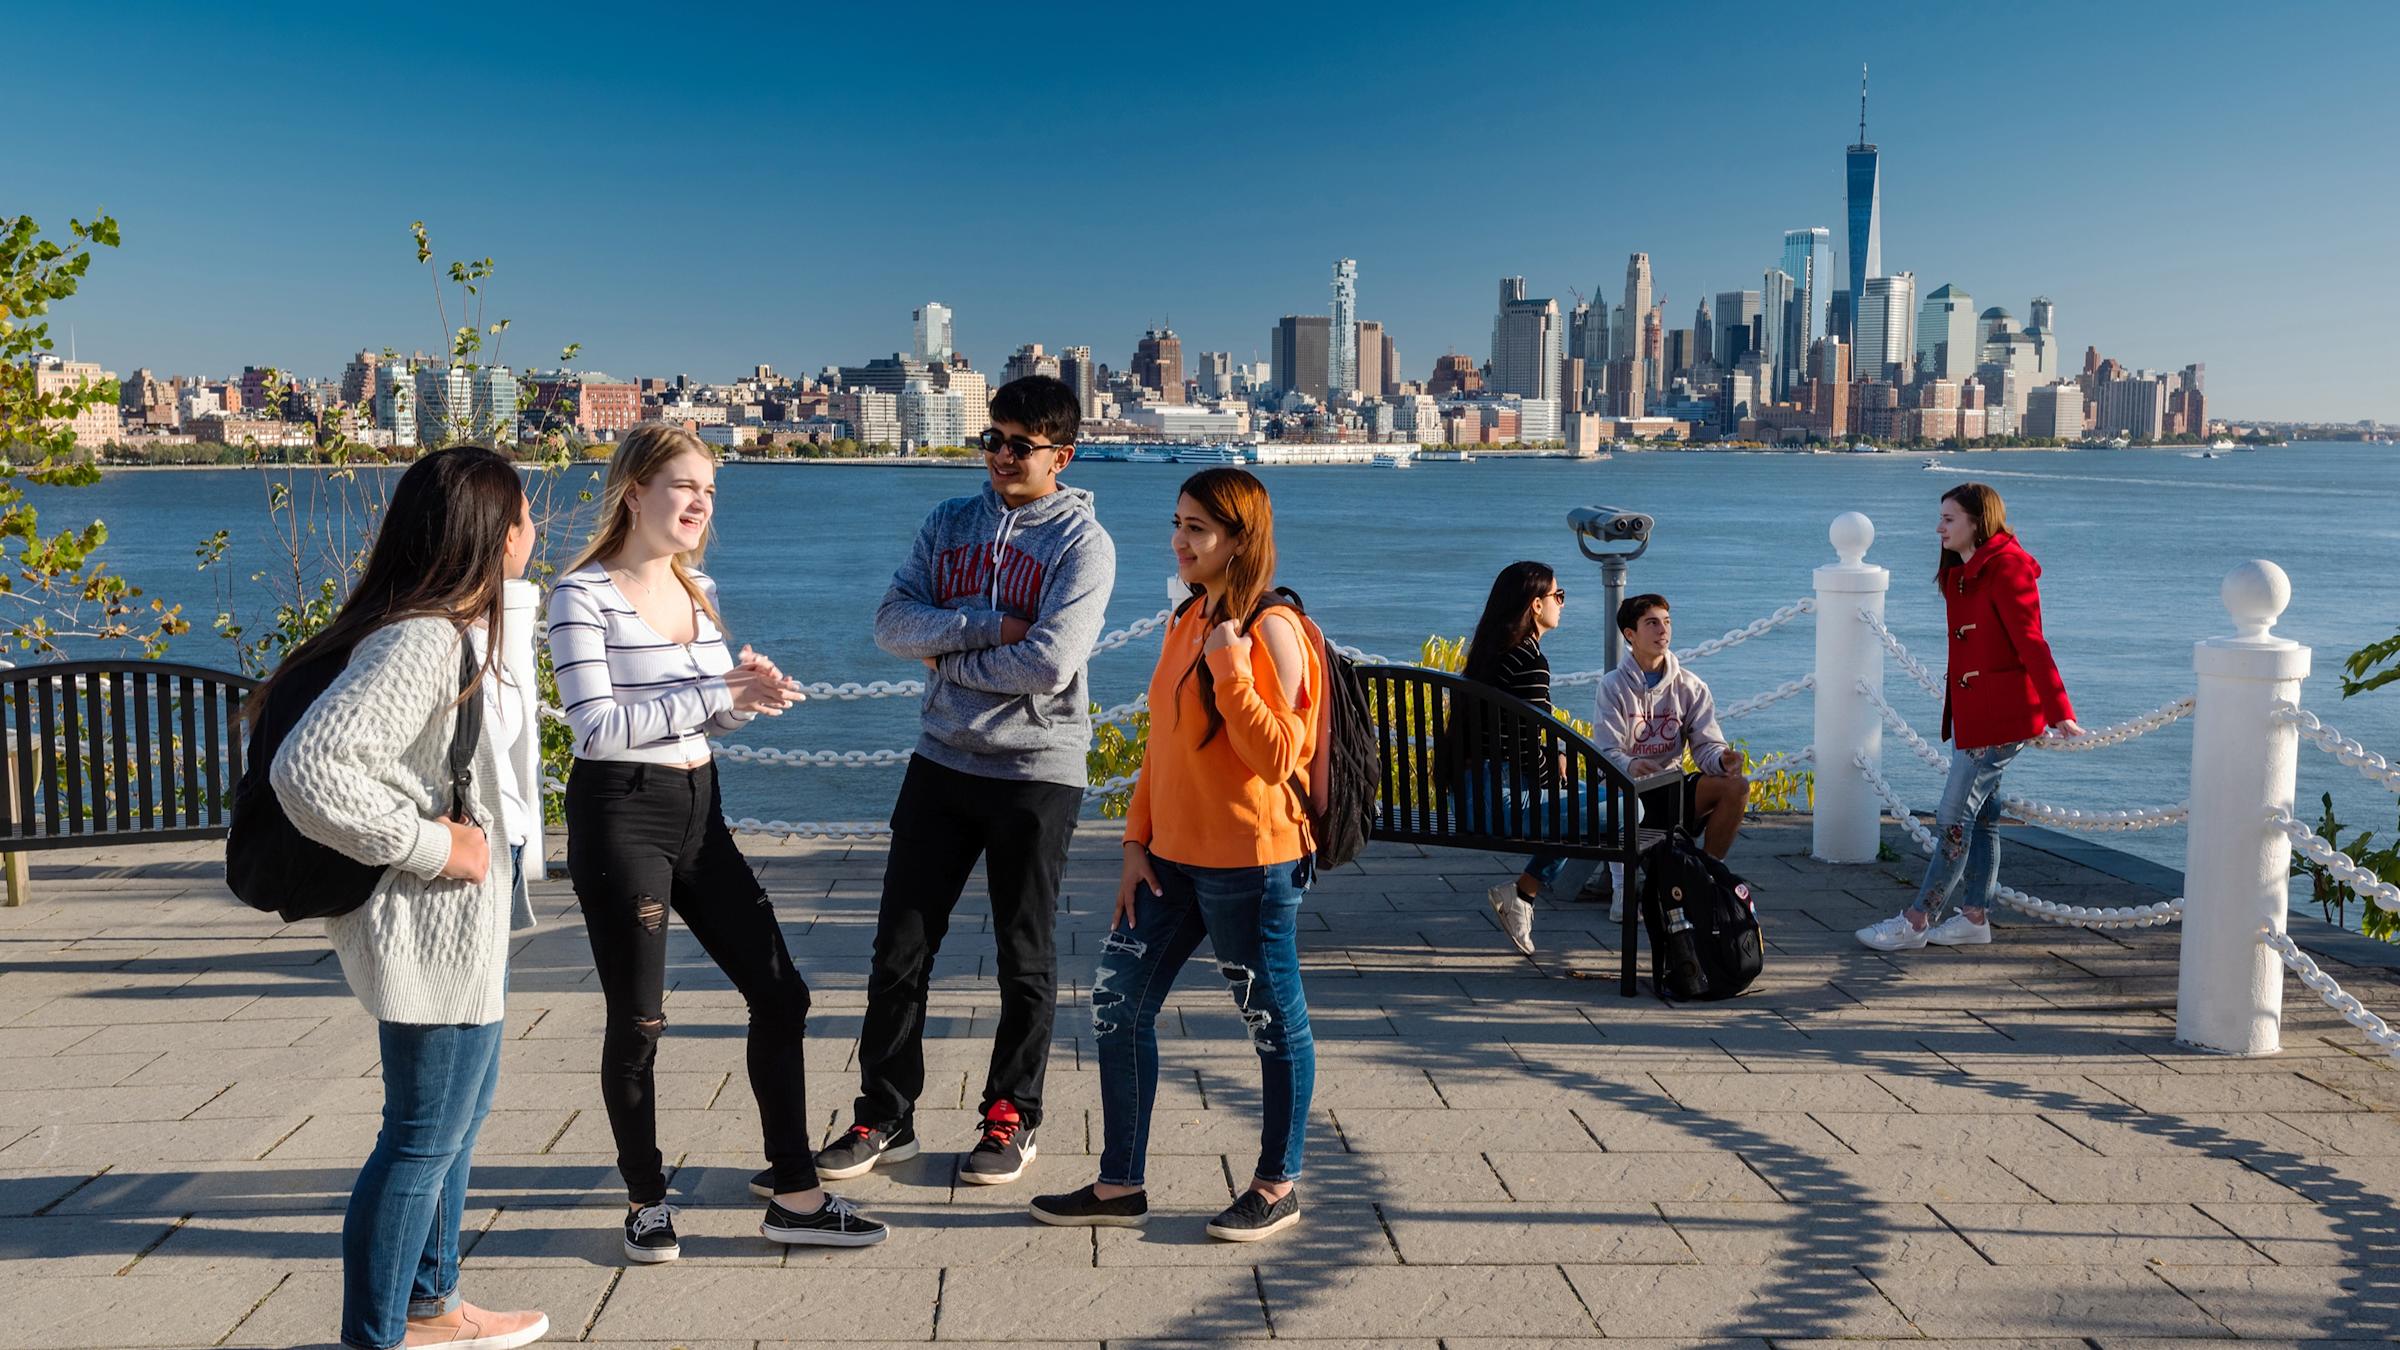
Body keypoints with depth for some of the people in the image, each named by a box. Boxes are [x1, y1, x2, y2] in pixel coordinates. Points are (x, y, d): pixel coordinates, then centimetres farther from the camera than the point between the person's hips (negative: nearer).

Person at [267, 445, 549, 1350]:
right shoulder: (418, 642, -24)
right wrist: (432, 845, -24)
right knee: (424, 1137, 2)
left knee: (462, 1111, 22)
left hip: (470, 919, 11)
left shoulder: (462, 627, 9)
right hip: (435, 928, -11)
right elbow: (310, 769, -32)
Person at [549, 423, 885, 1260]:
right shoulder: (583, 595, -12)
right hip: (619, 815, -7)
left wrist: (749, 694, -4)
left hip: (698, 808, 7)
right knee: (638, 1020, 3)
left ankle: (792, 1193, 15)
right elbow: (597, 727, -20)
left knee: (779, 993, 5)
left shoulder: (698, 589, 10)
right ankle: (646, 1201, 23)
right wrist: (716, 693, -22)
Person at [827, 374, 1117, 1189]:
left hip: (1036, 771, -4)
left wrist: (948, 658, -9)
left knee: (1026, 960, 8)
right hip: (942, 762, 5)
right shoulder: (950, 523, 8)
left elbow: (1047, 666, -21)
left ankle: (1011, 1119, 23)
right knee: (901, 947, 7)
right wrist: (990, 626, -16)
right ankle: (884, 1118, 19)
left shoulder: (1082, 543, -8)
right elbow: (893, 622, -3)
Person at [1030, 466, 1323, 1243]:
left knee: (1273, 1020, 7)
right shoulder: (1185, 624, 11)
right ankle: (1120, 1185, 22)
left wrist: (1230, 671, -25)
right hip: (1174, 858, 8)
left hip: (1249, 863, -8)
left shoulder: (1269, 632, -12)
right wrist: (1137, 843, 11)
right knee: (1116, 1004, 9)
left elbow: (1277, 758, -18)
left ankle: (1278, 1187, 25)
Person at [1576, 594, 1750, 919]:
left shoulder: (1691, 687, 6)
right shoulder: (1613, 686, -4)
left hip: (1671, 789, 4)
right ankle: (1621, 885, -18)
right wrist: (1631, 765, -38)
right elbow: (1607, 752, -14)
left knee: (1736, 786, -21)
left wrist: (1723, 759, -27)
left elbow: (1707, 745, -2)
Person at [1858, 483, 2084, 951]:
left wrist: (2059, 713, -20)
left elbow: (2032, 644, -19)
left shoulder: (2006, 568, -15)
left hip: (1999, 716, -10)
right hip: (1972, 713, 10)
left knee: (1955, 819, -6)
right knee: (1981, 815, 14)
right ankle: (1975, 918, 22)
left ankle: (1916, 921, -1)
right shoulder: (1963, 573, 14)